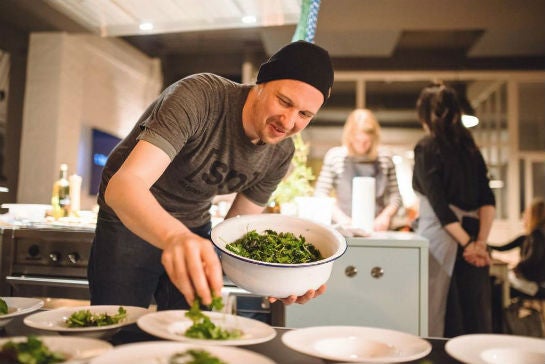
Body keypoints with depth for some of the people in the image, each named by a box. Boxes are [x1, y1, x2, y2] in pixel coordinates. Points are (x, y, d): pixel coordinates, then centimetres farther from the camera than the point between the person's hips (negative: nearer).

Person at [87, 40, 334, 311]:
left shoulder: (280, 154, -11)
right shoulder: (198, 97, -29)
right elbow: (122, 185, -39)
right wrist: (174, 235, -60)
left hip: (194, 228, 5)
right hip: (129, 223, -4)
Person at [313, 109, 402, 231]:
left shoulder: (385, 160, 10)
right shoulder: (335, 156, 4)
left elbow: (395, 195, 14)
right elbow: (320, 194, 3)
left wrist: (386, 215, -3)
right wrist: (340, 217, -8)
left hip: (377, 229, 1)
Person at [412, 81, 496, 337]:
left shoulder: (426, 148, -6)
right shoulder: (470, 147, 12)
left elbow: (440, 204, -14)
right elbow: (488, 201, 4)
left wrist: (468, 243, -11)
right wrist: (481, 241, -1)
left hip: (441, 237, -6)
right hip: (471, 234, 6)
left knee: (439, 320, 2)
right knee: (474, 314, 12)